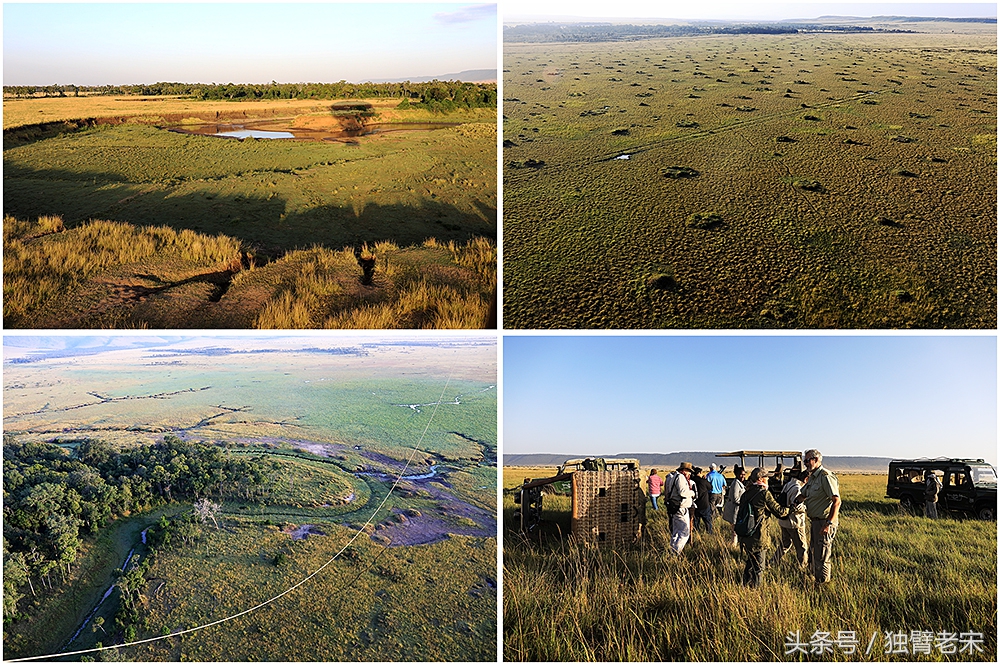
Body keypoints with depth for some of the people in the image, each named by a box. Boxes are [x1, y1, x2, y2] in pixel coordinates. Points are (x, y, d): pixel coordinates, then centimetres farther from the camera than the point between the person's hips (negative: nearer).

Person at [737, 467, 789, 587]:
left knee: (751, 563, 23)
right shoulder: (764, 493, -12)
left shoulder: (746, 494, 9)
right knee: (758, 567, 4)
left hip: (744, 535, 8)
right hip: (756, 537, -8)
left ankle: (746, 588, 30)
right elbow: (779, 511, -6)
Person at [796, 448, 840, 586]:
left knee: (821, 557, 0)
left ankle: (822, 584, 14)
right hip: (815, 521, 10)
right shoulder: (812, 477, 12)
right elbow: (802, 495, 22)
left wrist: (829, 523, -28)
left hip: (824, 522, -10)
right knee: (813, 553, 21)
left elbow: (836, 501, -25)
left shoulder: (826, 477, -19)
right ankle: (815, 579, 35)